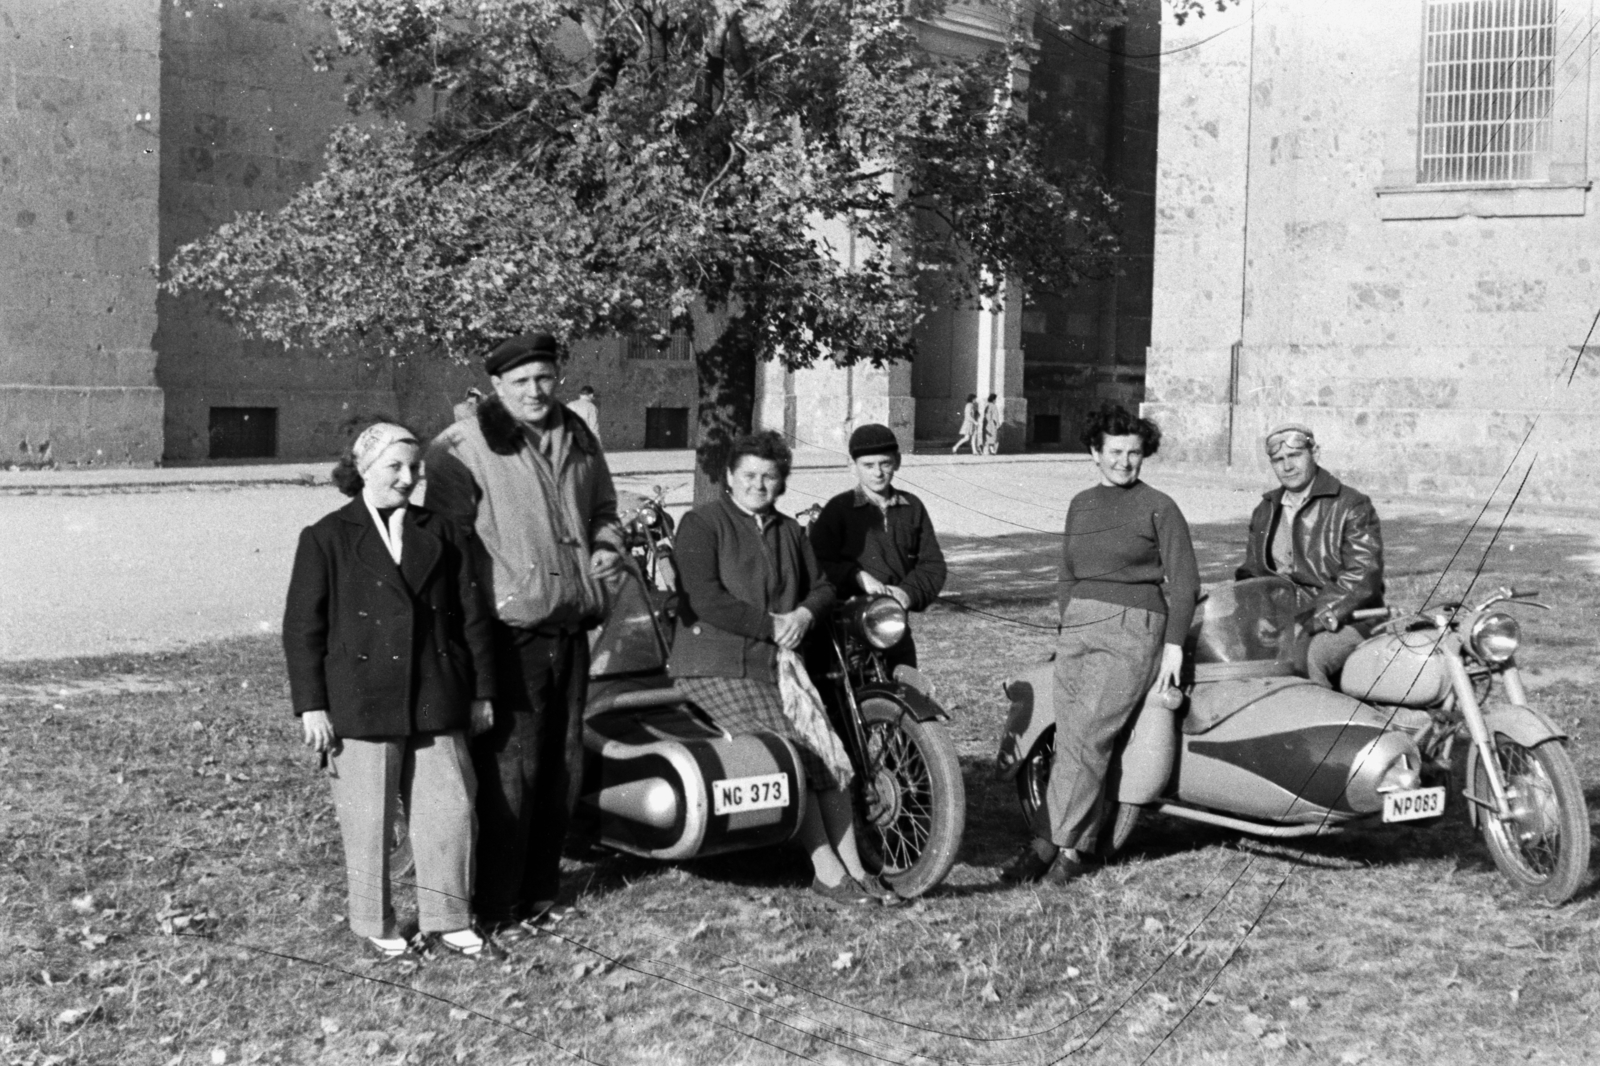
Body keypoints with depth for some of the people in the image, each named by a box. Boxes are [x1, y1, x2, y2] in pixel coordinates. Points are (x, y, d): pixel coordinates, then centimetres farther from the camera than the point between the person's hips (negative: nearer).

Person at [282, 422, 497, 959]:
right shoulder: (326, 538, 1)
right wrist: (311, 705, -6)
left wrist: (482, 691, 9)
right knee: (368, 820, 5)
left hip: (436, 706, 3)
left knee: (450, 810, 3)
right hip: (362, 707, -3)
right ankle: (374, 925, 20)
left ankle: (446, 918, 17)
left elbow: (472, 616, 12)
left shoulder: (441, 534, 11)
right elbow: (302, 627, 0)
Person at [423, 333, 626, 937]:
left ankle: (541, 891, 26)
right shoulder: (463, 447, -9)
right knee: (510, 770, -4)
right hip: (509, 632, -7)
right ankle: (498, 906, 8)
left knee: (562, 767, 13)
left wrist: (606, 544, 6)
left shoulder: (577, 439, 12)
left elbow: (603, 508, 26)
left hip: (570, 626, 7)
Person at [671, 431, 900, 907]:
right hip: (718, 669, -6)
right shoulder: (701, 524, -3)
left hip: (778, 666, 7)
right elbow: (705, 599, -15)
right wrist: (772, 626, -14)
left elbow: (823, 586, 22)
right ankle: (827, 872, -11)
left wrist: (804, 615, -2)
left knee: (831, 757, -9)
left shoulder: (789, 531, 19)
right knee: (790, 757, -19)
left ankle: (854, 868, -2)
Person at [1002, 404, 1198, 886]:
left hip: (1132, 629, -6)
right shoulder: (1080, 505, 18)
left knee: (1086, 737, -17)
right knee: (1069, 741, -3)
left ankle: (1055, 843, -15)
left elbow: (1183, 582, -1)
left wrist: (1174, 644, -8)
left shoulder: (1159, 508, 2)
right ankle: (1075, 847, -1)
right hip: (1077, 628, 6)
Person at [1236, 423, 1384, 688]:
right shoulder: (1265, 511, 17)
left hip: (1344, 621, -6)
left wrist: (1316, 618, -21)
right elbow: (1252, 572, 22)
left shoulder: (1352, 507, -3)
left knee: (1307, 658, -35)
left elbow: (1362, 578, -12)